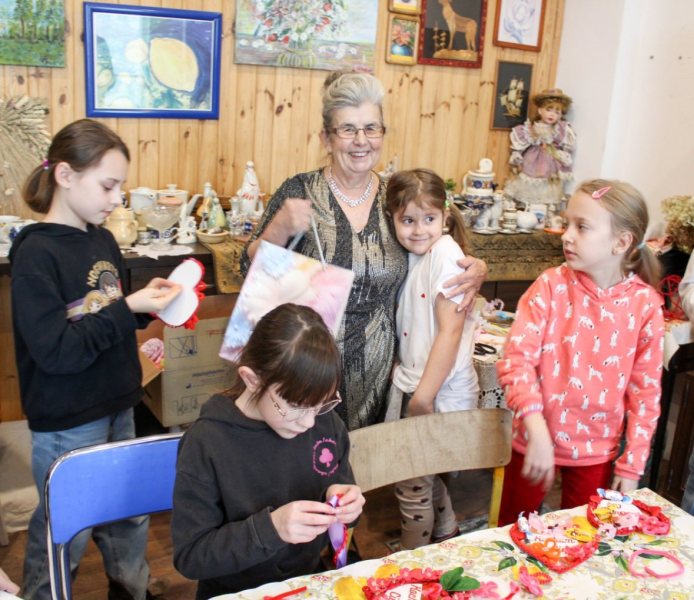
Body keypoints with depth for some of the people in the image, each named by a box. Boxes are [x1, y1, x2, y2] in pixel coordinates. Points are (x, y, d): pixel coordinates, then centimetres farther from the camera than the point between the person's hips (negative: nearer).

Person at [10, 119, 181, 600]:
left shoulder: (103, 240, 3)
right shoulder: (36, 253, -18)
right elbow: (55, 351, -23)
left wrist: (147, 300, -4)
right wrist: (129, 308, -23)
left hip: (117, 407, 7)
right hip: (66, 423, -7)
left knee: (129, 516, 21)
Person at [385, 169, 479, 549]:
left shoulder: (445, 253, -16)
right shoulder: (411, 257, 8)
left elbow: (451, 330, -19)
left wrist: (423, 396, -18)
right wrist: (407, 383, 3)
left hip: (443, 390, -8)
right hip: (414, 384, 8)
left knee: (411, 482, 2)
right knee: (426, 474, 21)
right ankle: (448, 537, 43)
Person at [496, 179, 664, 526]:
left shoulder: (644, 304, -8)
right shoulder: (551, 286, -12)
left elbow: (646, 390, -2)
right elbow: (517, 357, -17)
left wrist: (632, 464, -1)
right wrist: (536, 427, -29)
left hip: (596, 449, 1)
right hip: (536, 441, -1)